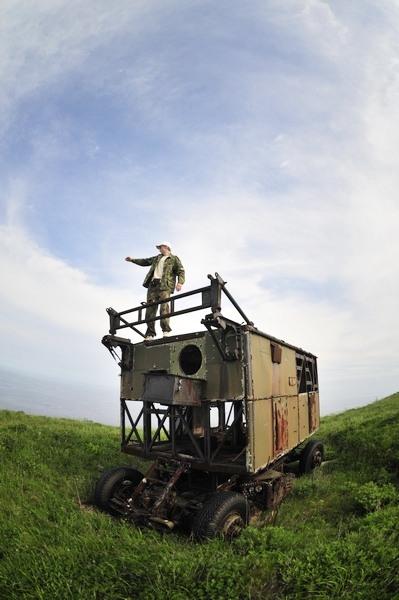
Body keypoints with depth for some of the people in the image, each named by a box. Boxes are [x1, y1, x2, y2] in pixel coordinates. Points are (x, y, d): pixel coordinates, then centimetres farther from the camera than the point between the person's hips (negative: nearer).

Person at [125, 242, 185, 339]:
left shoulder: (174, 259, 11)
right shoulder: (157, 258, 31)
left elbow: (181, 271, 0)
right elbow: (145, 261, 40)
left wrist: (180, 282, -16)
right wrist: (133, 260, 40)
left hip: (164, 285, -5)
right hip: (153, 284, 6)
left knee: (164, 307, -19)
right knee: (150, 308, -3)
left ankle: (166, 330, -20)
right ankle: (150, 333, -3)